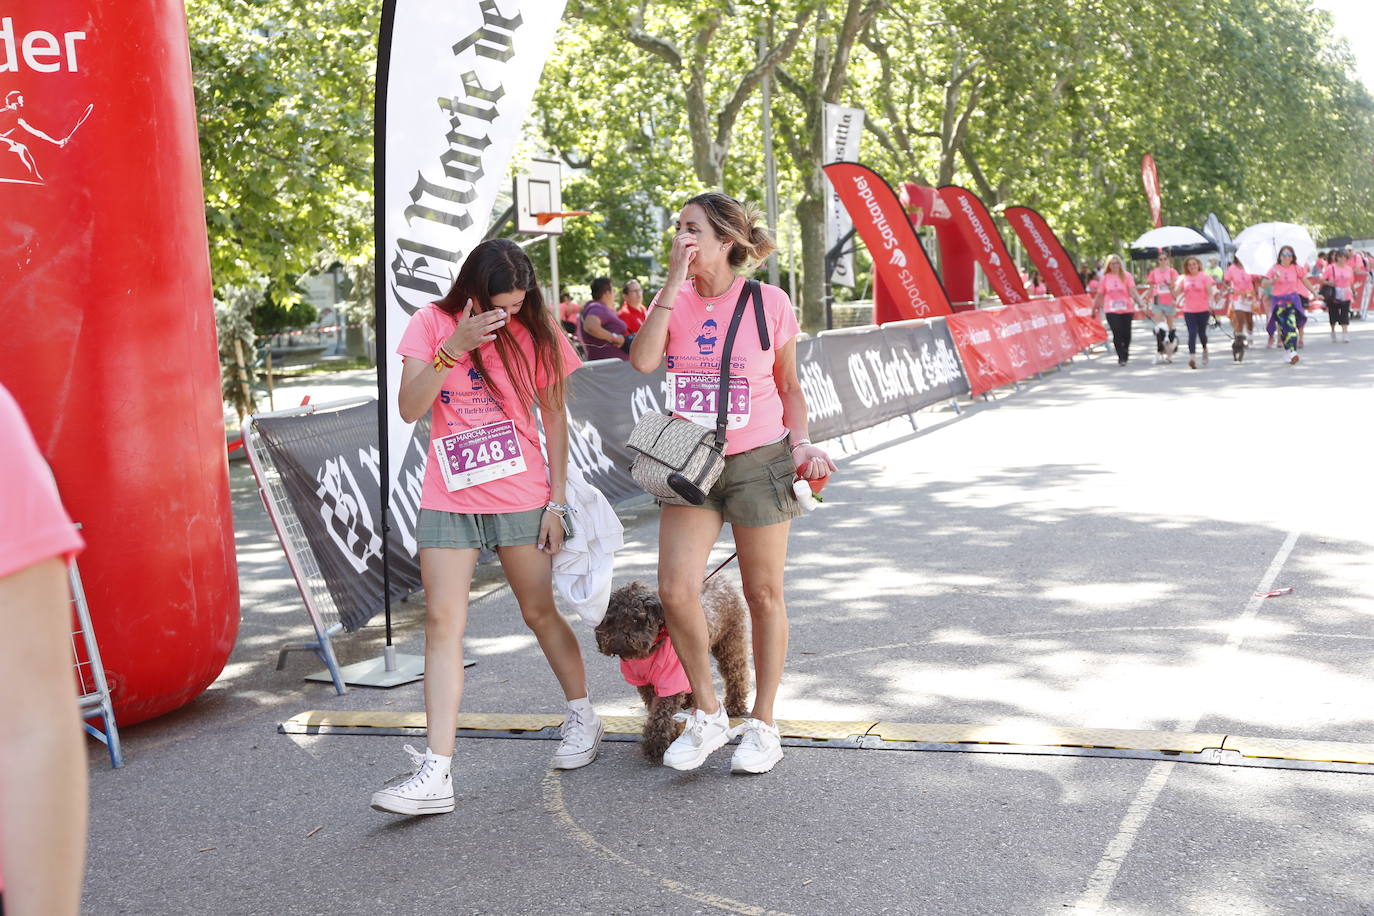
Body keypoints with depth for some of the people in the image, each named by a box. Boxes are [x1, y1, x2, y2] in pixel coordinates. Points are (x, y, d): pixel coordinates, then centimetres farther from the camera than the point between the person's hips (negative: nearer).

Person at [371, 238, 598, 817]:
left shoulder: (534, 333, -2)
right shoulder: (432, 324, -2)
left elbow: (554, 418, 3)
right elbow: (409, 409, -11)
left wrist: (557, 501, -1)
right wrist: (453, 347, -23)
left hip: (521, 498, -1)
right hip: (448, 501, 1)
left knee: (540, 612, 9)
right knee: (442, 622, -6)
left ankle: (582, 718, 33)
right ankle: (436, 774, -8)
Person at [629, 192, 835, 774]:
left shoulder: (770, 303, -4)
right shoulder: (673, 300, 1)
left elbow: (789, 385, 7)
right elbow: (643, 361, -17)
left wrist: (801, 443, -8)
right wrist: (674, 283, -16)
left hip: (758, 462, -2)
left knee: (763, 595, 7)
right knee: (675, 592, -9)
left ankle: (762, 726, 22)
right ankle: (707, 714, 12)